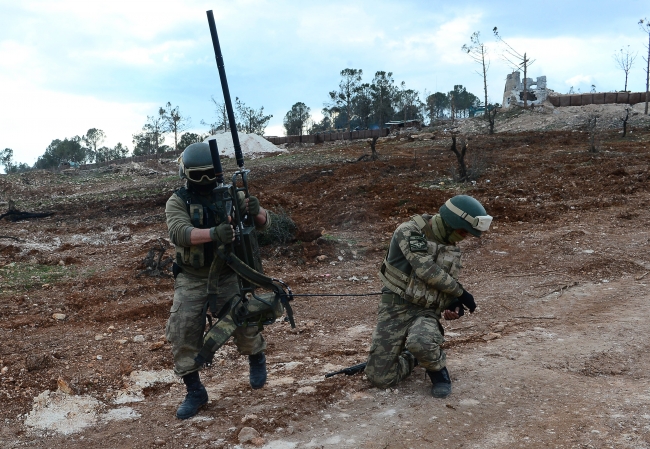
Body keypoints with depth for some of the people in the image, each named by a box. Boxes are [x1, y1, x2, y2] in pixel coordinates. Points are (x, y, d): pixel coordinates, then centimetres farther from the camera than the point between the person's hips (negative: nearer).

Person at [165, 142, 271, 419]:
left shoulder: (231, 195, 0)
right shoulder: (177, 202, -5)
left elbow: (263, 223, -3)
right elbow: (179, 233, -24)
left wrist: (256, 212, -28)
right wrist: (214, 233, -42)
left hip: (227, 276, 0)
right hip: (191, 280, 0)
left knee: (245, 323, -6)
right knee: (183, 335, -4)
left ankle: (256, 358, 29)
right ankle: (195, 392, 15)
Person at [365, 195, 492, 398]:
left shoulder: (453, 250, 9)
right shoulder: (409, 232, -12)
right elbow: (426, 271, -21)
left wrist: (454, 304, -3)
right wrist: (460, 292, -11)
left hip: (427, 312, 3)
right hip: (396, 307, -2)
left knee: (420, 342, -36)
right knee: (380, 378, -8)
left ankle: (438, 370, -1)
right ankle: (413, 358, 23)